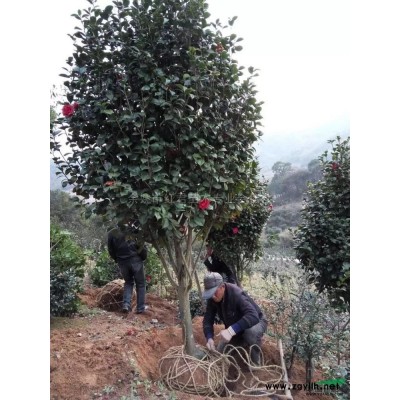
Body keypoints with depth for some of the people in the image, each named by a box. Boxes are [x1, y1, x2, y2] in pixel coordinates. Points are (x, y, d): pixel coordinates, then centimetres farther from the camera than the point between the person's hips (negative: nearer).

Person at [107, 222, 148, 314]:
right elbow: (142, 247, -5)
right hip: (135, 260, -2)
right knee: (140, 283, 11)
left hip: (122, 262, 3)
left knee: (128, 282, 22)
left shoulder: (111, 233, 0)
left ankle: (126, 304, 7)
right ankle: (140, 307, 13)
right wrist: (143, 257, 10)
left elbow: (110, 250, 6)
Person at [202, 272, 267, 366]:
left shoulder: (236, 294, -36)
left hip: (255, 322, -6)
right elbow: (208, 319, -13)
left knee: (251, 332, -40)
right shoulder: (212, 299, -16)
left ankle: (255, 363, -12)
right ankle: (244, 342, 23)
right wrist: (209, 338, -31)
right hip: (235, 329, 6)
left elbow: (253, 316, -48)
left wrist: (231, 331, -56)